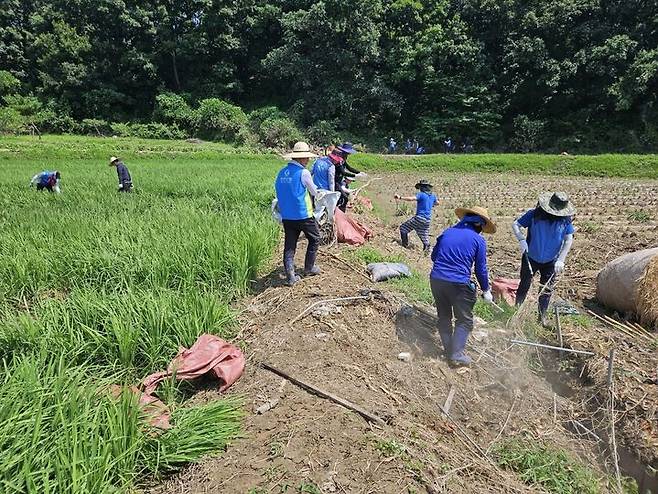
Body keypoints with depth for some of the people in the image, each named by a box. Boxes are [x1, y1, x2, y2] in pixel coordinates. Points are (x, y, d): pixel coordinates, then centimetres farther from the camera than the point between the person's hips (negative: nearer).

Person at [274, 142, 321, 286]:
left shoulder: (281, 173, 5)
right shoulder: (303, 173, -13)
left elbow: (278, 192, 12)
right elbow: (314, 192, -1)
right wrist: (316, 192, 22)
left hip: (286, 216, 6)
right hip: (303, 215, -6)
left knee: (289, 245, 10)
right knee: (314, 239, 16)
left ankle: (290, 276, 8)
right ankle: (309, 268, 25)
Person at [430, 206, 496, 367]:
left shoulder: (447, 232, 11)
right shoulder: (478, 240, -1)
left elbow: (434, 256, 17)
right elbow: (481, 269, 2)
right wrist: (486, 290, 15)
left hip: (436, 279, 5)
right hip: (458, 284, -4)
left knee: (444, 316, 19)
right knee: (464, 320, 12)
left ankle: (448, 349, 27)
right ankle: (456, 355, 8)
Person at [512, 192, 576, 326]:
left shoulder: (566, 219, -10)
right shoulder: (534, 214, -16)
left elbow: (569, 240, -8)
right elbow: (515, 225, -12)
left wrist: (561, 260, -17)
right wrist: (521, 240, -29)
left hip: (551, 262, 2)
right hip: (530, 258, -2)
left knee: (546, 290, 11)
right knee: (524, 285, 8)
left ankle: (543, 317, 26)